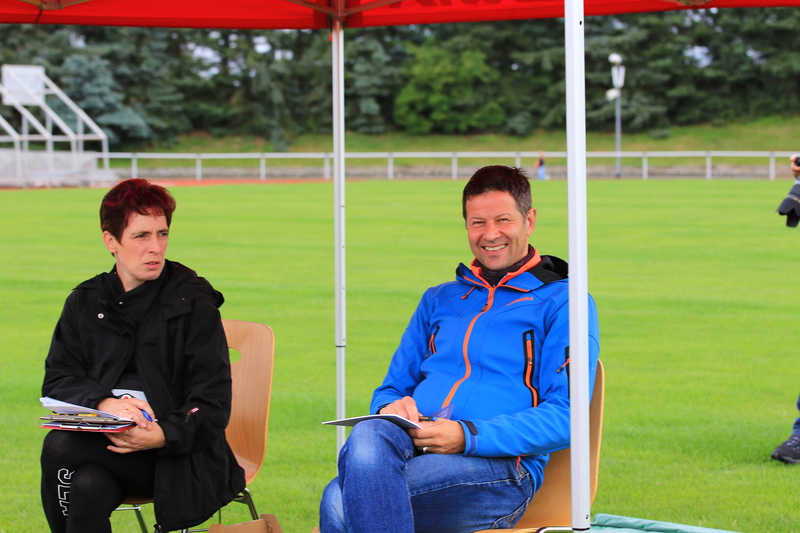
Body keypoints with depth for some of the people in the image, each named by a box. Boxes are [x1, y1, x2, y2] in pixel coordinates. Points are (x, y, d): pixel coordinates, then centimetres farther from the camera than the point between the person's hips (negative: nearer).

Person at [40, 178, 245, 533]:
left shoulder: (193, 302, -1)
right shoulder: (85, 303, 13)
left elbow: (212, 404, -7)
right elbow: (57, 380, 4)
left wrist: (163, 436, -26)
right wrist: (104, 402, -19)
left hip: (180, 455, -4)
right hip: (104, 440, 4)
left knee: (59, 447, -27)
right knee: (88, 487, -32)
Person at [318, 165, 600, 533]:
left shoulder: (561, 303, 10)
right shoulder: (439, 300, 29)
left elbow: (565, 416, -1)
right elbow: (392, 387, 29)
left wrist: (468, 436, -16)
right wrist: (390, 408, 1)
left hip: (500, 466, -5)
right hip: (412, 445, 5)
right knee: (370, 435, -37)